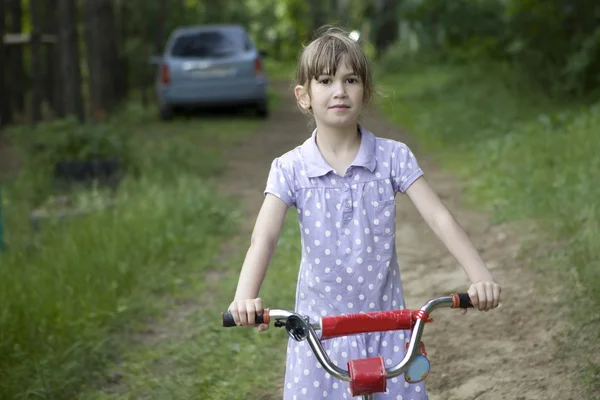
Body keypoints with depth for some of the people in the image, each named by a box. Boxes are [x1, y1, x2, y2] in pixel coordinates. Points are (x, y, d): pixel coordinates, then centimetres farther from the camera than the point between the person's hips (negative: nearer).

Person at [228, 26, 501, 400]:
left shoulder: (393, 157, -5)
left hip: (386, 326, 0)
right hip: (321, 332, 0)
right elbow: (263, 238, -17)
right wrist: (245, 298, -35)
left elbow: (440, 218, -12)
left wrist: (481, 277, -27)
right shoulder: (291, 169, -6)